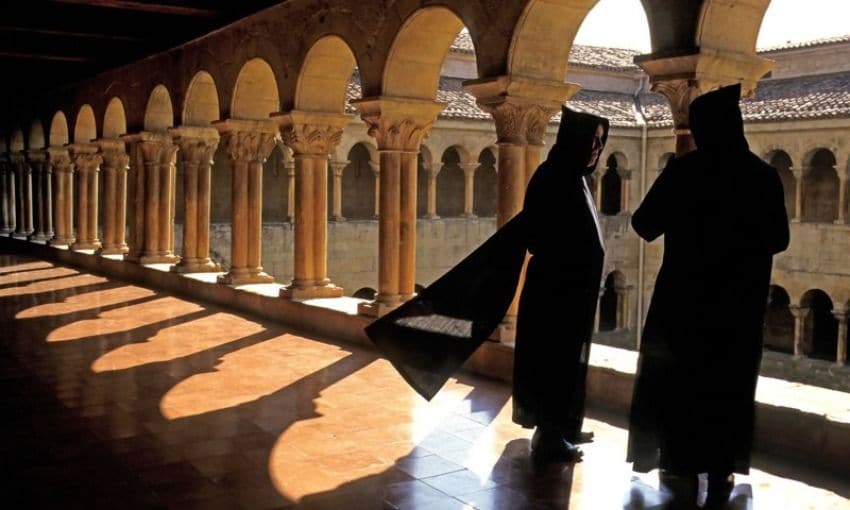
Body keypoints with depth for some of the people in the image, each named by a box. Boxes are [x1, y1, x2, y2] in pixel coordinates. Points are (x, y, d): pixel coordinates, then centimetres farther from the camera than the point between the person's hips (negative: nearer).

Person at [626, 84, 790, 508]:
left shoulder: (684, 170, -12)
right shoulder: (764, 175, -2)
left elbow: (644, 225, -6)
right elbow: (779, 239, 8)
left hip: (685, 297, -3)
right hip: (741, 301, 3)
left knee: (678, 381, 12)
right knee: (728, 385, 13)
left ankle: (683, 471, 16)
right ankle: (721, 474, 17)